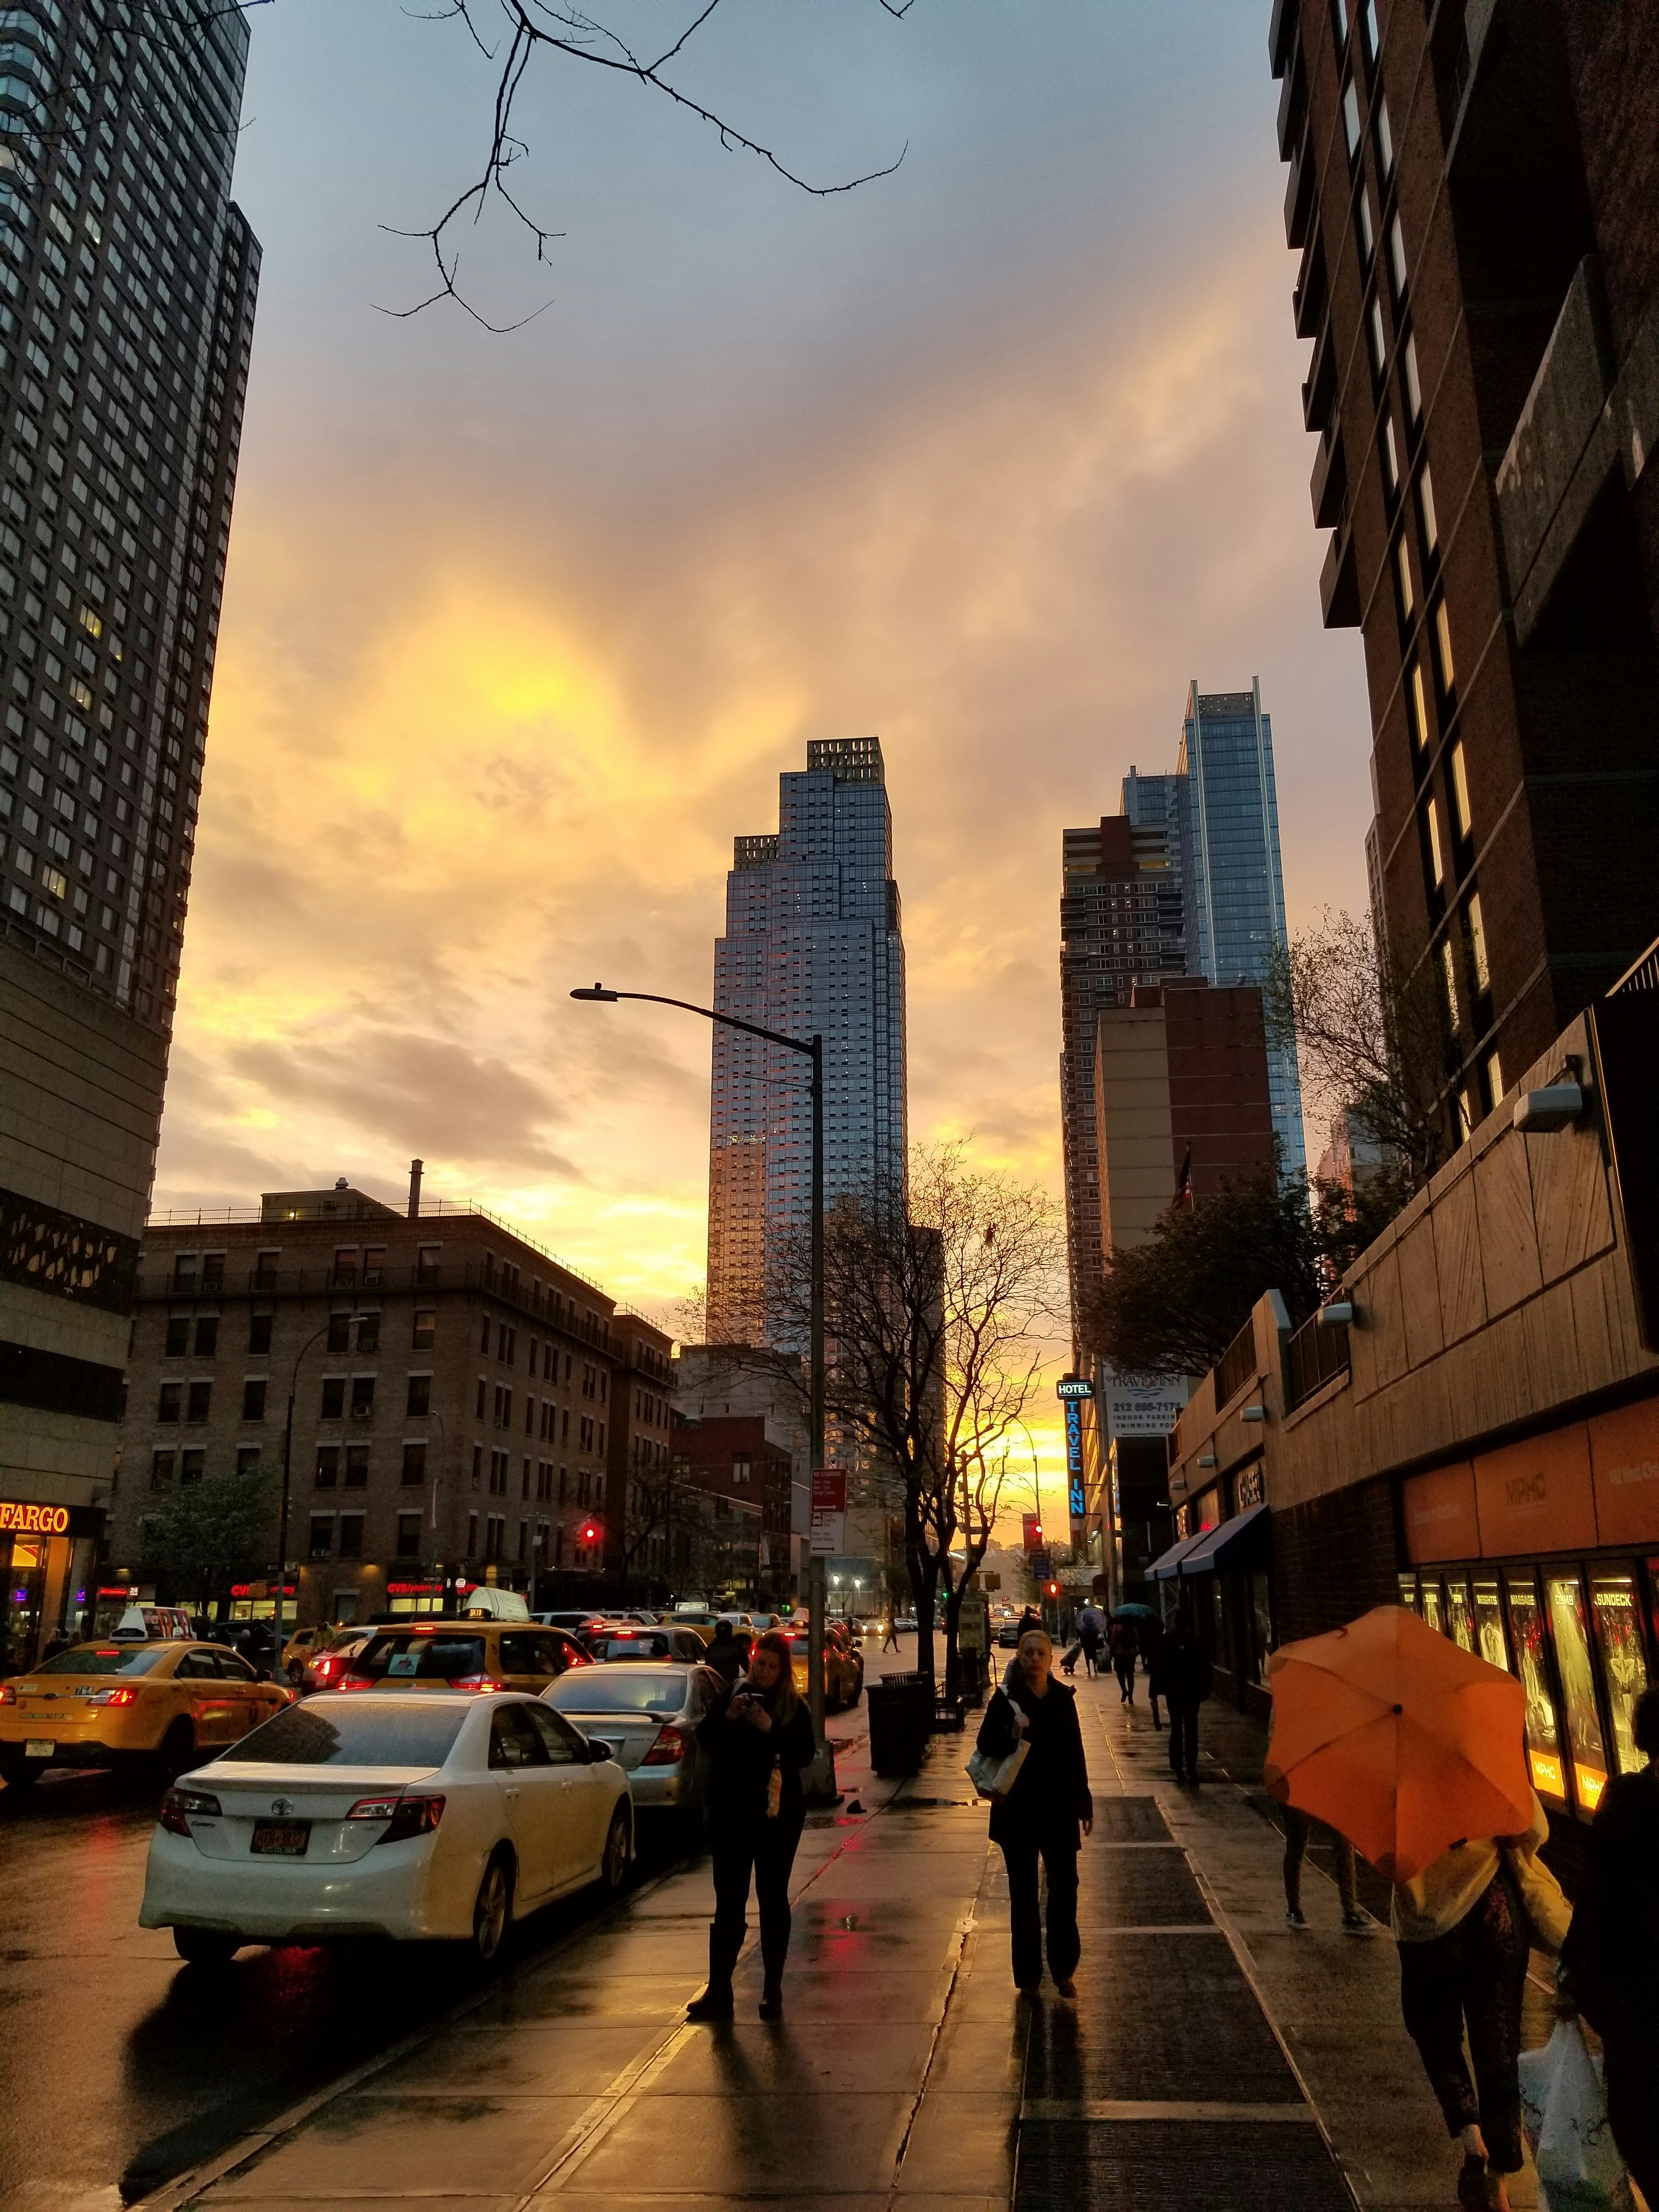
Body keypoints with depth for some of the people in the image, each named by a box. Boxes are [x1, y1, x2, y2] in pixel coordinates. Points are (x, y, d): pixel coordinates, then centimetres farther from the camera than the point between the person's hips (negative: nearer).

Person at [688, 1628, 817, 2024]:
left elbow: (805, 1754, -9)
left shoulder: (794, 1708, 1)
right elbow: (704, 1737, -2)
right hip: (731, 1813, 1)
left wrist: (771, 1729, -21)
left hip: (777, 1816, -1)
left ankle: (773, 1991, 15)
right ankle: (718, 1991, 5)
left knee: (773, 1901, 6)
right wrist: (728, 1718, -19)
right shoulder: (732, 1696, 4)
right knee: (728, 1902, 2)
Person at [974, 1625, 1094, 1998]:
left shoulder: (1063, 1698, 1)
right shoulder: (1006, 1699, -8)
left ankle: (1063, 1970, 20)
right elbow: (985, 1744, -10)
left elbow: (1076, 1754, 8)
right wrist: (1012, 1736, -29)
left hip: (1059, 1807, 2)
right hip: (1018, 1810, -2)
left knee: (1064, 1888, 4)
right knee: (1023, 1894, 8)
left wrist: (1084, 1803, 10)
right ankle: (1029, 1975, 20)